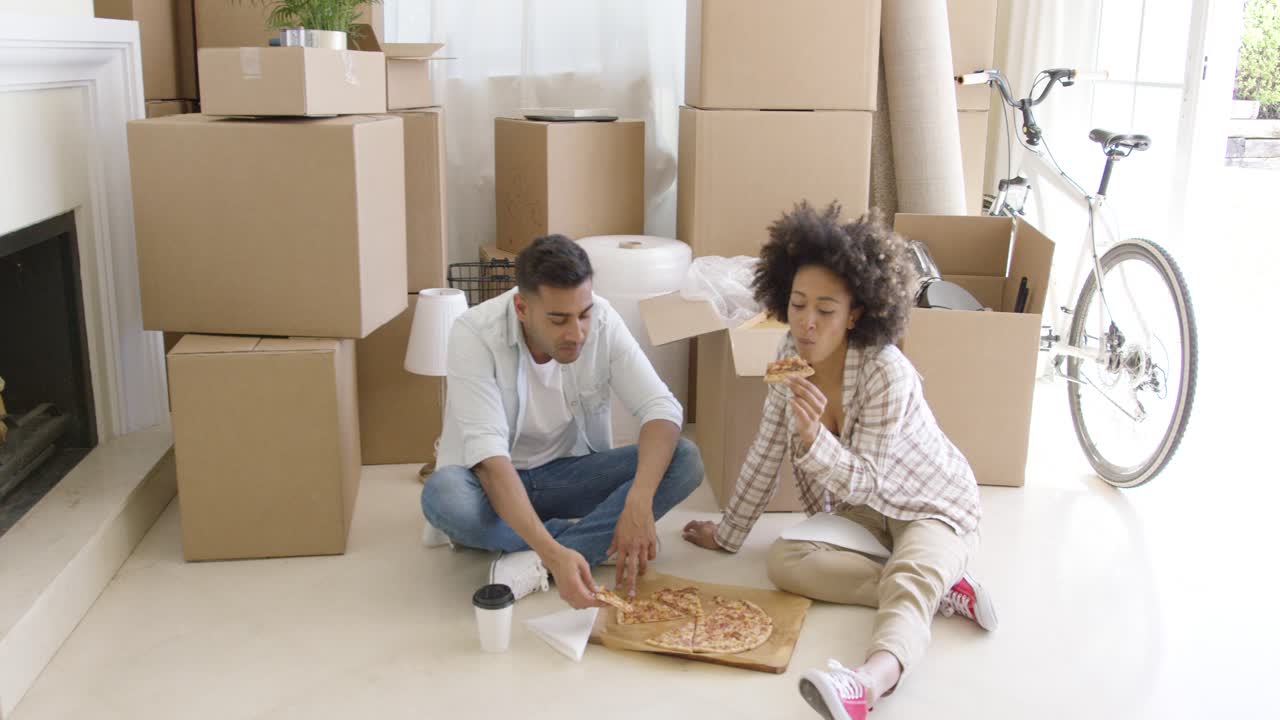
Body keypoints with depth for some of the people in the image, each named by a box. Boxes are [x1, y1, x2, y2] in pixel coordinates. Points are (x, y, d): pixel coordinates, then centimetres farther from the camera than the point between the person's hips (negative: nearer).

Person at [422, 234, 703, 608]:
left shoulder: (602, 320, -15)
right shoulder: (474, 334, -25)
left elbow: (662, 409, -20)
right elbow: (488, 454, -33)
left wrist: (639, 504, -39)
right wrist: (553, 552, -46)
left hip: (571, 474, 3)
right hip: (495, 482, -3)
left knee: (684, 459, -22)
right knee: (443, 495, -38)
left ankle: (534, 563, -28)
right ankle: (598, 541, -20)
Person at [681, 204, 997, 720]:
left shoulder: (886, 373, -28)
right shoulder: (792, 357, -10)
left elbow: (864, 481, -26)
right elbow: (766, 453, -1)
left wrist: (814, 439, -46)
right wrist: (728, 533, 4)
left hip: (934, 509, -6)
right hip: (863, 508, 6)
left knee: (910, 582, -37)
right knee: (783, 561, -22)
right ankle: (940, 592, -17)